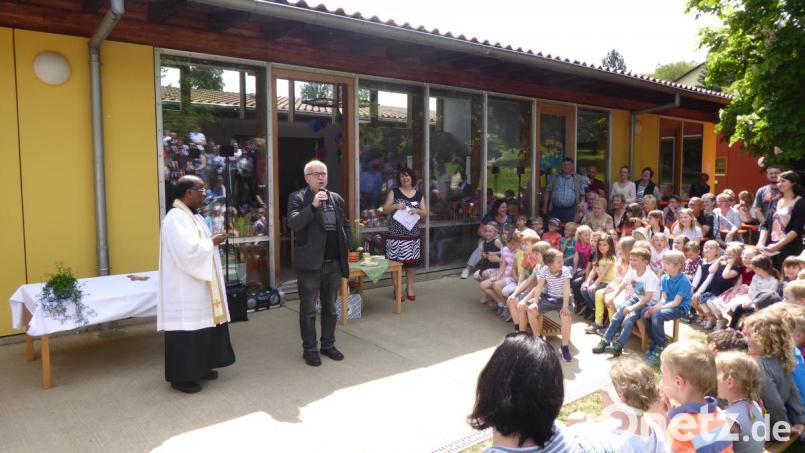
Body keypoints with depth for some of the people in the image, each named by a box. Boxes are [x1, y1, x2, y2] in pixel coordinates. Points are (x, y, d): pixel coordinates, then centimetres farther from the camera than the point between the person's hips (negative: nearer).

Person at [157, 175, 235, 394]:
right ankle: (181, 376, 12)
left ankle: (199, 368, 29)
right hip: (184, 288, -10)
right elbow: (189, 251, -28)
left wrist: (212, 239, 3)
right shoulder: (176, 218, -20)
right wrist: (212, 242, -16)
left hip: (198, 284, 10)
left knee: (201, 325, 16)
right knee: (186, 330, -1)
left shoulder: (193, 217, 12)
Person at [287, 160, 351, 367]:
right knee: (308, 310, 6)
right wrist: (313, 206, -29)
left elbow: (345, 225, 21)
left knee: (330, 307, 15)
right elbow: (293, 223, -21)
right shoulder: (298, 198, -5)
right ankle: (309, 349, 18)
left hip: (334, 263, 5)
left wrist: (346, 246, 8)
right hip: (310, 263, -5)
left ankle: (328, 345, 29)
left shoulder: (336, 198, 11)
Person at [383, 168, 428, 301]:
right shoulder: (394, 192, 3)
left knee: (412, 261, 5)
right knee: (396, 261, -1)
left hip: (413, 234, 2)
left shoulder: (419, 194, 9)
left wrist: (417, 211, -12)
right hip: (396, 234, -2)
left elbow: (425, 214, 9)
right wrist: (395, 206, -18)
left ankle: (410, 288, 17)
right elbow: (385, 210, 0)